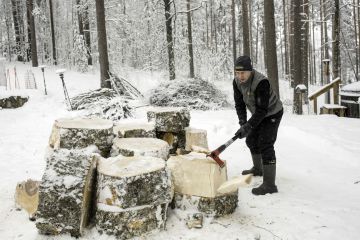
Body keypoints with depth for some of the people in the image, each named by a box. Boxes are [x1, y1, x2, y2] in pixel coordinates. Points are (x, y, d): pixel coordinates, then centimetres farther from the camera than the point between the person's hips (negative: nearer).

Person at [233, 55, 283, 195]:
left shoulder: (261, 82, -35)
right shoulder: (237, 82, -12)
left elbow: (262, 110, -35)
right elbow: (239, 104, -8)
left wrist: (248, 126, -38)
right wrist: (243, 122, -22)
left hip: (272, 114, -8)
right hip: (259, 114, 8)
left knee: (265, 145, -16)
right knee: (251, 140, 19)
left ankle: (269, 184, -16)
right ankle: (258, 169, 43)